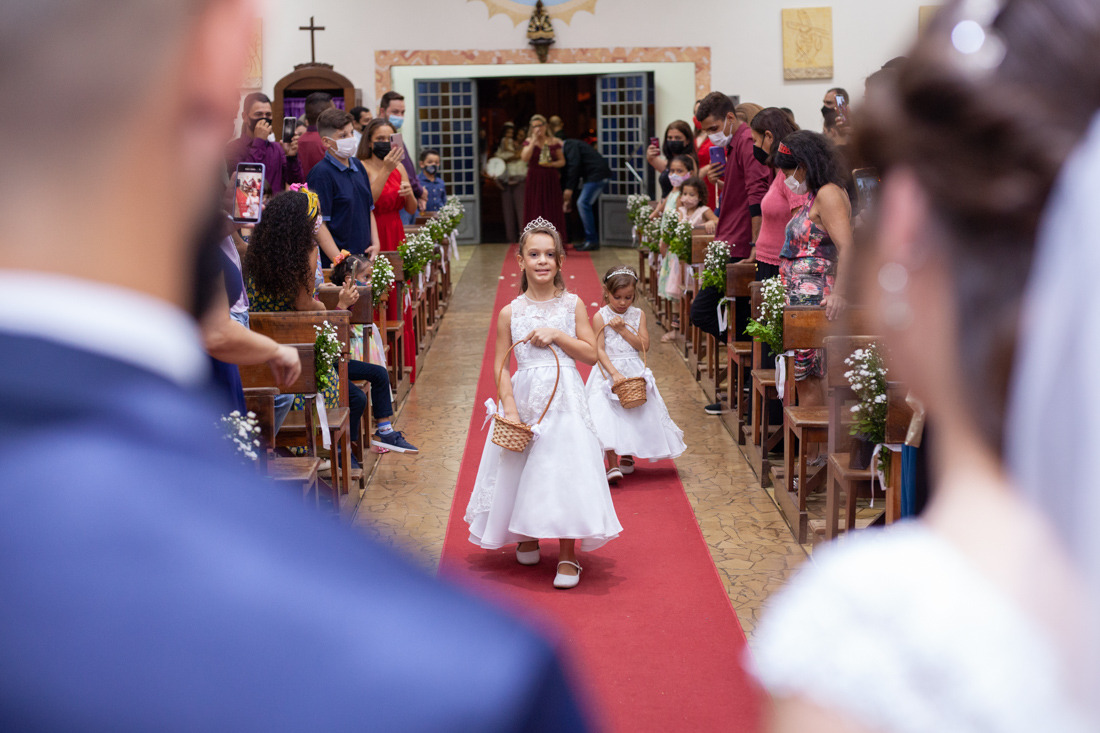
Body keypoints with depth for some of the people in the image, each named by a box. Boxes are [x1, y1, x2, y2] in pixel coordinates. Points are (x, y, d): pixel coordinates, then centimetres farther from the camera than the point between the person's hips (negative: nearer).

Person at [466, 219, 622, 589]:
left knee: (565, 469, -7)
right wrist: (510, 408, -9)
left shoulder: (572, 305, 3)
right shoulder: (510, 313, 2)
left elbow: (591, 353, 1)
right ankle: (525, 536, 34)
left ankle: (567, 555, 3)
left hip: (564, 399, -1)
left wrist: (557, 336, -11)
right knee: (521, 471, 7)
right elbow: (500, 366, 2)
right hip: (523, 398, 1)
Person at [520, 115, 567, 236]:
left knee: (552, 212, -1)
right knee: (536, 212, -3)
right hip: (534, 181, -1)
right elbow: (524, 158, -12)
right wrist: (533, 141, -13)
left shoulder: (554, 142, 6)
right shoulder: (529, 141, 4)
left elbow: (562, 161, 8)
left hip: (551, 181, 1)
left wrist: (551, 164, -12)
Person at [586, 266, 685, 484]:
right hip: (609, 371, -3)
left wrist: (623, 329, -14)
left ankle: (627, 457, 27)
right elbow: (599, 350, -11)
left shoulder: (638, 315, 4)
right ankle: (612, 465, -17)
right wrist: (614, 373, -22)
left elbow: (644, 346, -4)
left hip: (635, 371, 3)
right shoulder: (600, 316, -6)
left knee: (634, 414, 6)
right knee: (608, 416, -15)